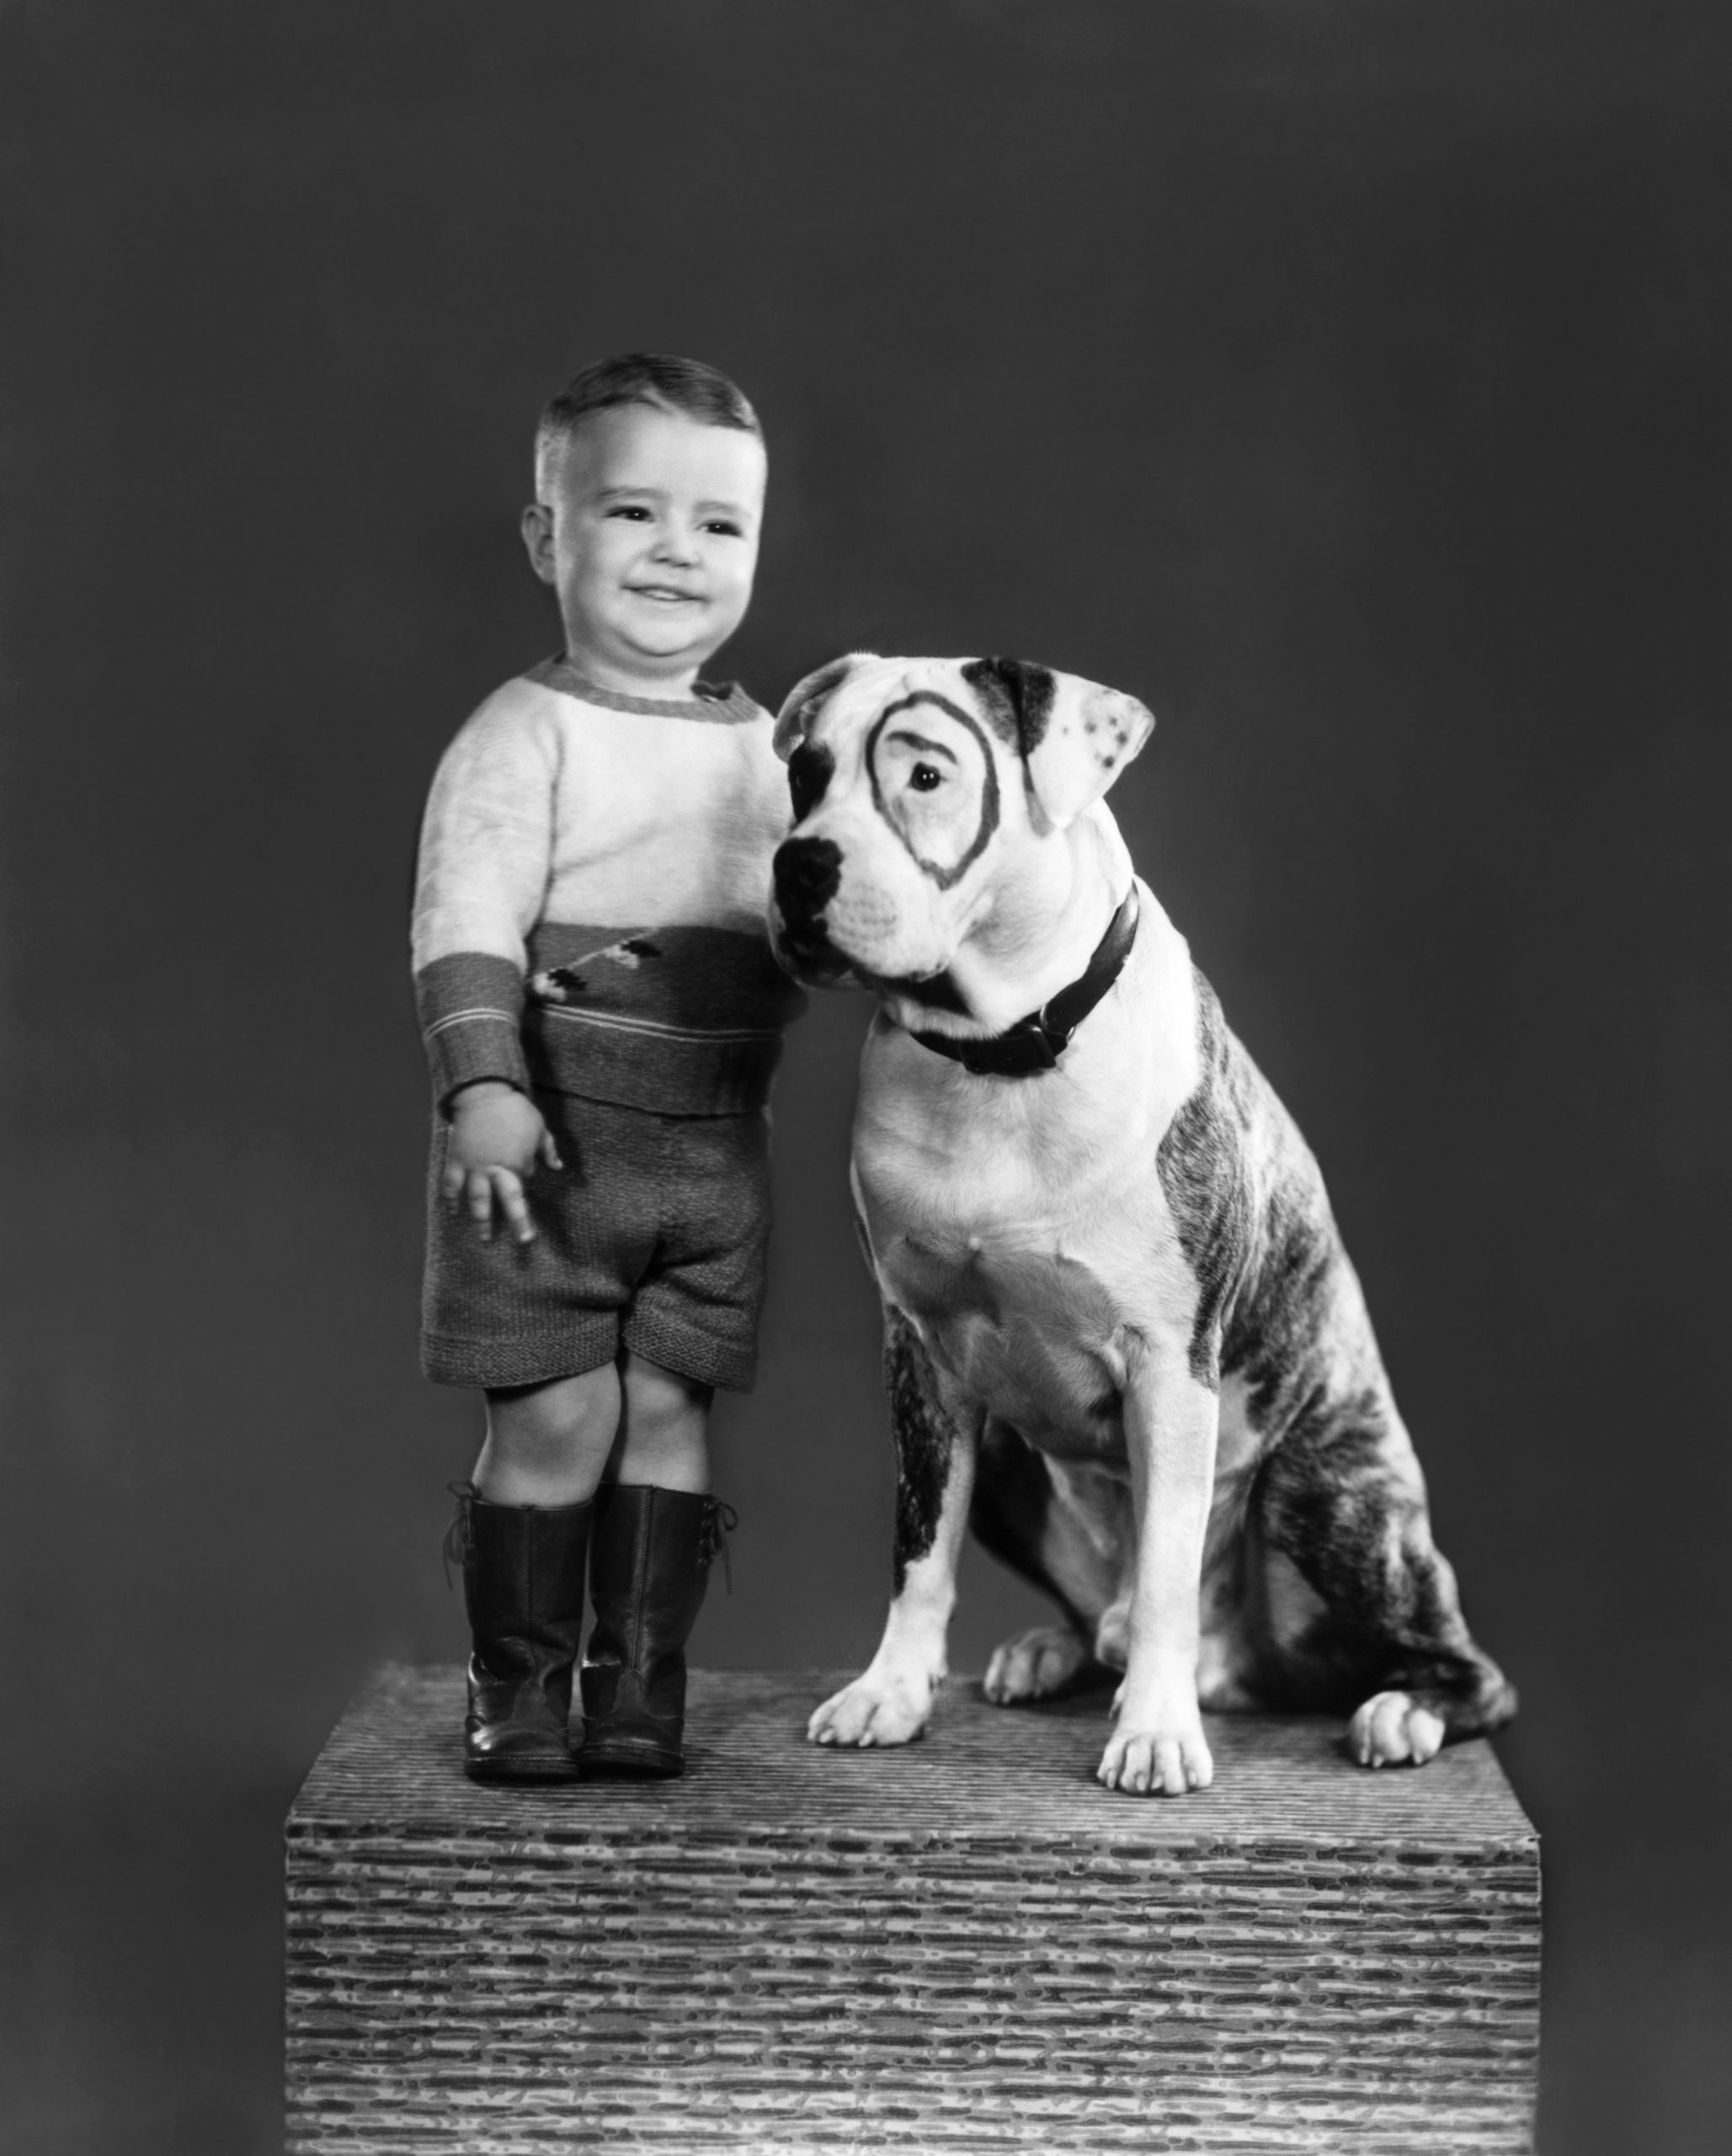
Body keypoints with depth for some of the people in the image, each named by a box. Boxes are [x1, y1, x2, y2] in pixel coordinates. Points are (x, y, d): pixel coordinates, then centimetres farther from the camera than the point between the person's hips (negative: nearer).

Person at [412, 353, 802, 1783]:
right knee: (554, 1415, -2)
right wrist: (481, 1085, -26)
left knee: (669, 1405, 7)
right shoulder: (525, 734, -8)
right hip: (552, 1132, -5)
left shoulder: (767, 749, 11)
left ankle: (643, 1680, 16)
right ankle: (518, 1688, 12)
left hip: (718, 1141, 5)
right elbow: (466, 921, -16)